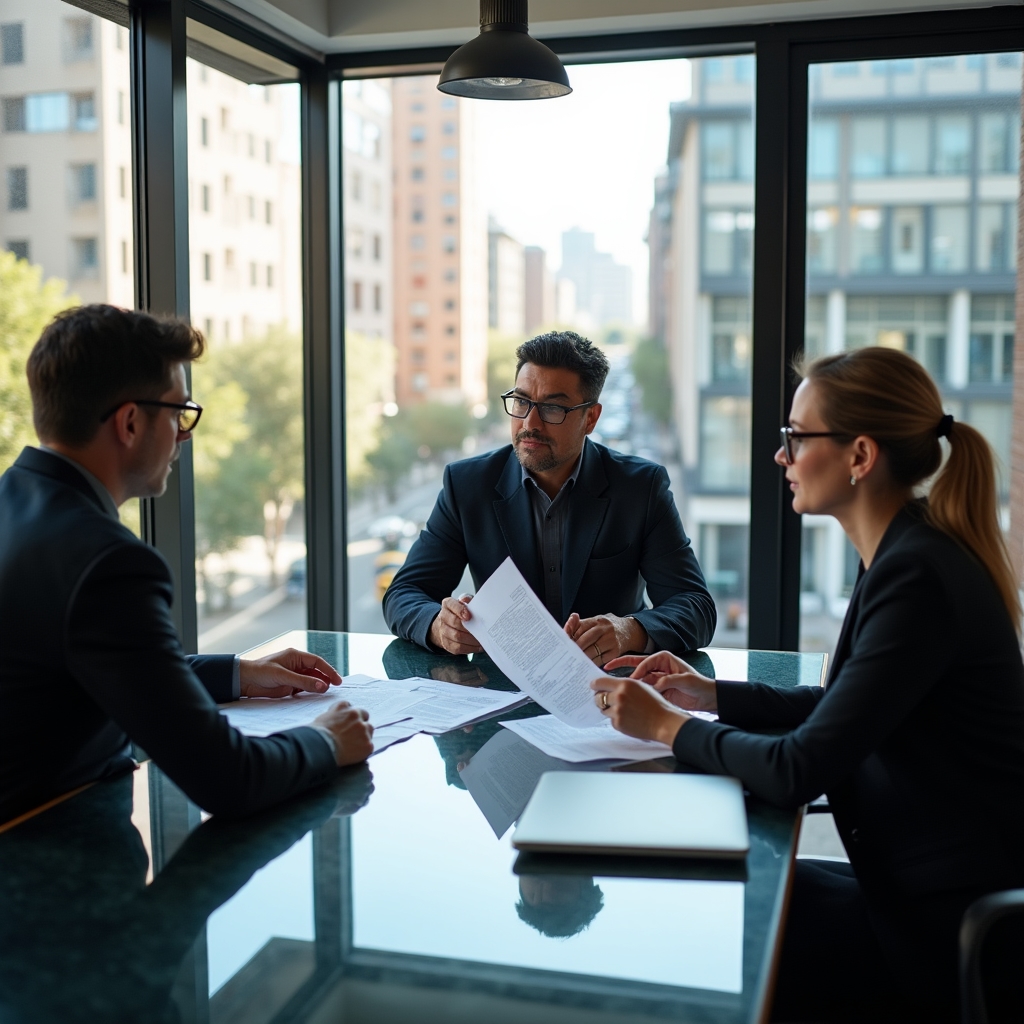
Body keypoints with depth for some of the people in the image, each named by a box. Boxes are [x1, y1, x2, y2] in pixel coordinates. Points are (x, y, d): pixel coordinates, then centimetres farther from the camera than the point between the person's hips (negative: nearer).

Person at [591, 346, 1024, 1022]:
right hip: (923, 889, 9)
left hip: (947, 933, -9)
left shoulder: (917, 578, -26)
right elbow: (845, 708, 17)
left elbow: (798, 770, -25)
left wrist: (668, 726, -11)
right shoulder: (907, 552, 6)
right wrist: (715, 696, 7)